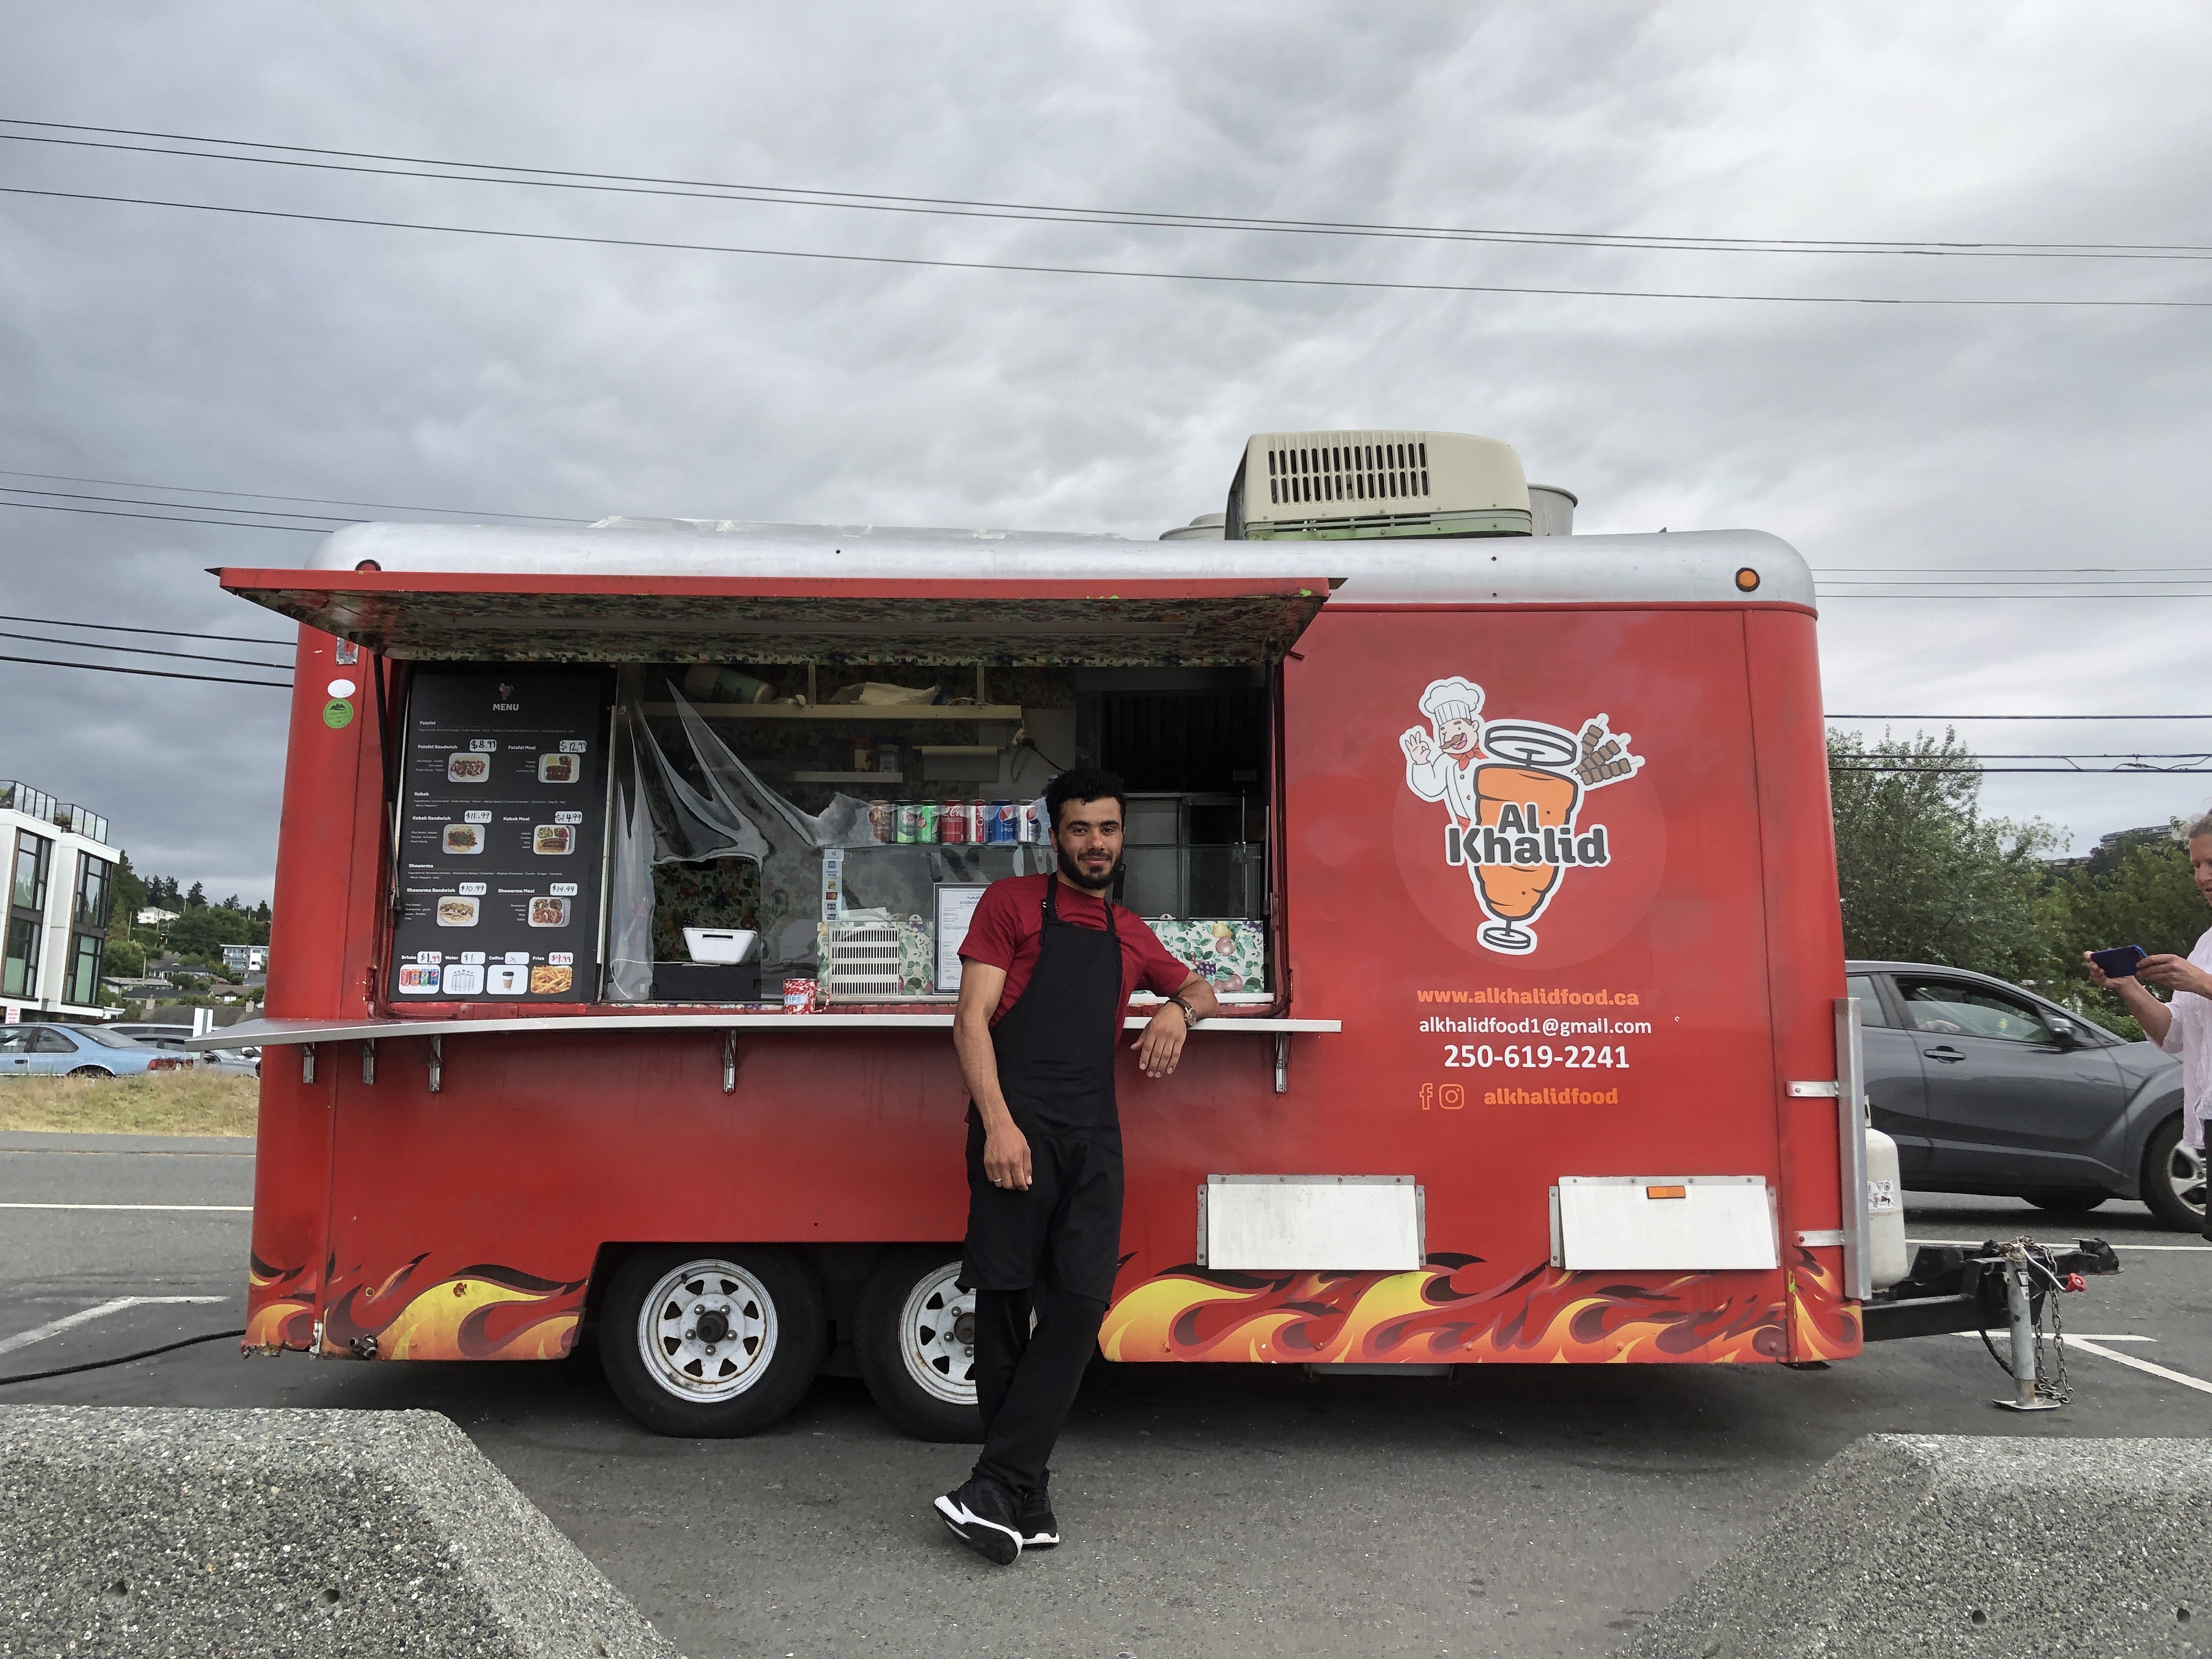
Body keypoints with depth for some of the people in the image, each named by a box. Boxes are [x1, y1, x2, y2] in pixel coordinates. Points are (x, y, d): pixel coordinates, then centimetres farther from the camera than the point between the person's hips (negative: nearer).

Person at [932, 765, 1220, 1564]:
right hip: (1018, 1129, -4)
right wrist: (997, 1124, -15)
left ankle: (996, 1490, -4)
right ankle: (1025, 1502, 6)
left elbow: (1198, 988, 37)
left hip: (1094, 1137, 5)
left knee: (1080, 1305, -7)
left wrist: (1178, 1009, 10)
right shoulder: (1012, 902, 7)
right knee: (1005, 1305, -3)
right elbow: (972, 1018, -2)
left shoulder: (1131, 934, 23)